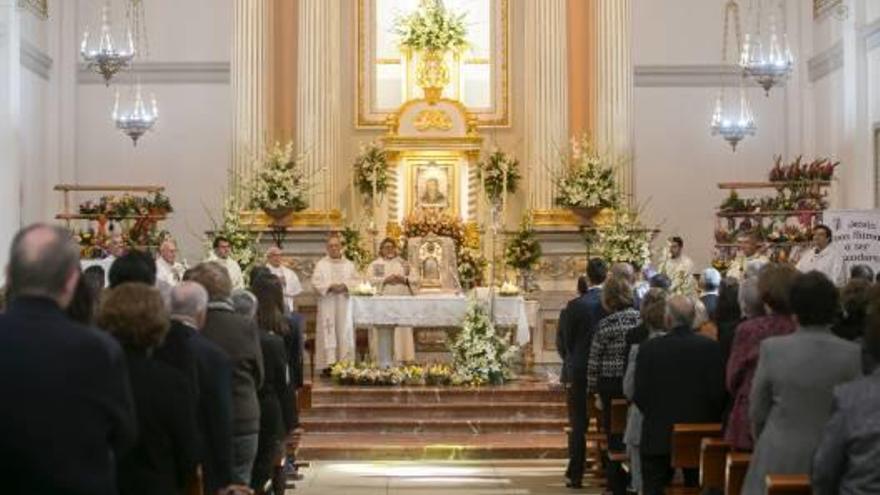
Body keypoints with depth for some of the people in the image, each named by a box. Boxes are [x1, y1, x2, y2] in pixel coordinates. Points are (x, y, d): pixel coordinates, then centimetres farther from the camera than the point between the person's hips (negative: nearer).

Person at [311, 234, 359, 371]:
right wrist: (330, 286, -16)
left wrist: (344, 286, -12)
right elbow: (316, 282, -2)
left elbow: (356, 281, 6)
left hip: (345, 304, 2)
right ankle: (328, 363, -7)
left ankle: (345, 363, 2)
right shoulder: (321, 264, 7)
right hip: (327, 305, -2)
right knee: (328, 333, -6)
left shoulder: (349, 265, 14)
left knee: (345, 333, -1)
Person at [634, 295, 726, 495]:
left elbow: (639, 395, -7)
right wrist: (709, 423, 10)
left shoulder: (649, 348, -8)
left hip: (658, 436, -1)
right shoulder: (711, 347, -6)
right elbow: (718, 393, -7)